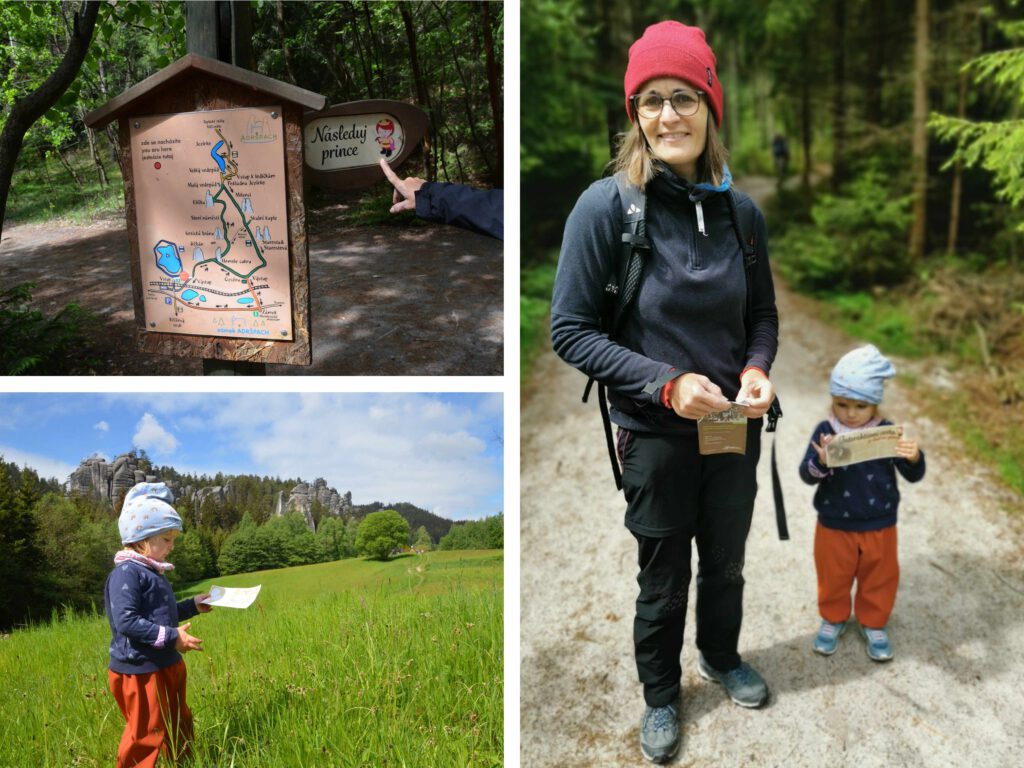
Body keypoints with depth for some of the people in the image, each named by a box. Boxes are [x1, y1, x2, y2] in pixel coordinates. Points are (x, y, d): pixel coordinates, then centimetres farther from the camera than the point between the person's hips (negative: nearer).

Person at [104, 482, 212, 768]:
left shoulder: (152, 572, 12)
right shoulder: (126, 573, -20)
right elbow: (126, 622, -28)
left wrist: (192, 605, 14)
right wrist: (171, 637, -28)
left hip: (167, 665, 10)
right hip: (139, 671, -10)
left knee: (179, 725, 21)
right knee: (147, 735, 1)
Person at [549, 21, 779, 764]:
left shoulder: (740, 210, -5)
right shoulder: (607, 205, -18)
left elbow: (763, 313, 8)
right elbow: (569, 329, -15)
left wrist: (758, 368, -13)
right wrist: (665, 383, -23)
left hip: (735, 426, 4)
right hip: (656, 434, -4)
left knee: (726, 564, 24)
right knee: (663, 581, 15)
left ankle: (722, 656, 53)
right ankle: (660, 696, 42)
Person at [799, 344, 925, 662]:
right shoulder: (825, 431, -14)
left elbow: (913, 476, -9)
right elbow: (806, 475, -20)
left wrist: (914, 457, -31)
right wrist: (821, 462, -42)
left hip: (879, 527, 1)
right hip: (834, 526, -1)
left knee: (879, 579, 17)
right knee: (833, 577, 17)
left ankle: (874, 624, 40)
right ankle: (833, 619, 41)